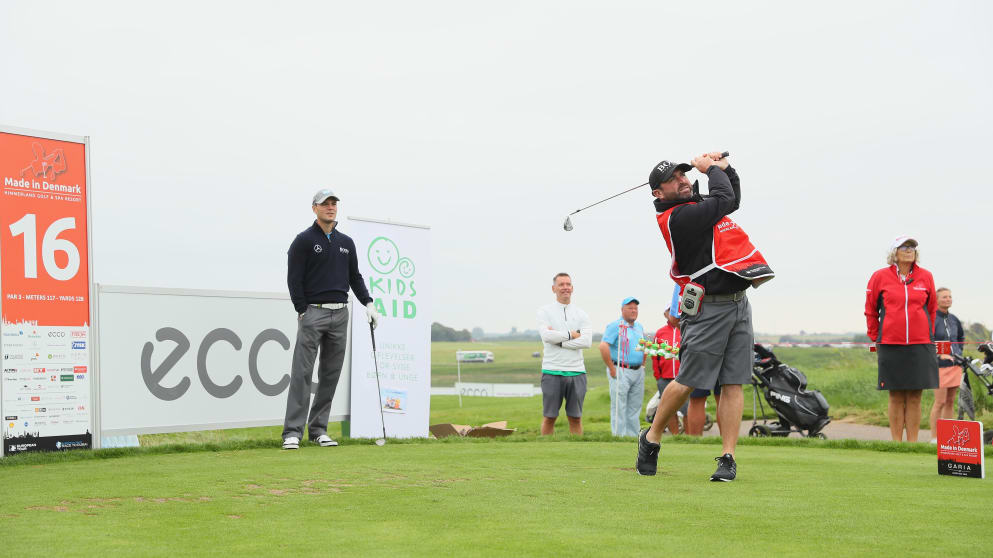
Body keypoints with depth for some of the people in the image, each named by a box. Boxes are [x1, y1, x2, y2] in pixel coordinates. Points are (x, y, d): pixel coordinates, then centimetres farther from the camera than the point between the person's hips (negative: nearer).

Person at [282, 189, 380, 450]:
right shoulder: (304, 240, -1)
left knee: (331, 374, 5)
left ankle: (318, 430, 12)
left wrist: (368, 303, 8)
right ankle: (292, 432, -9)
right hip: (312, 313, -5)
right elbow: (294, 279, -5)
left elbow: (355, 276, 20)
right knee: (302, 373, -9)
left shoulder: (346, 242, 16)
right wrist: (303, 312, -10)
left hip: (340, 313, 5)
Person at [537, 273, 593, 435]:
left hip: (577, 372, 2)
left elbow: (587, 341, -7)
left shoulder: (581, 314, 9)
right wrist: (571, 335, -8)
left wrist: (558, 340, -10)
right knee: (549, 417, 3)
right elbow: (546, 336, -16)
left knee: (576, 417, 8)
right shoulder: (545, 311, 2)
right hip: (552, 372, -2)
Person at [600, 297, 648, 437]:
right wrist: (612, 369, -18)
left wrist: (642, 364, 16)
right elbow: (603, 346, -20)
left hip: (638, 372, 7)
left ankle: (633, 436, 18)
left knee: (635, 408, 11)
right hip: (621, 372, -7)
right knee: (619, 408, -4)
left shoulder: (639, 327, 15)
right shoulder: (615, 326, -10)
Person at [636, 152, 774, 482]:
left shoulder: (697, 205, 17)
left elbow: (733, 201, 34)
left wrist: (725, 168, 20)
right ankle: (651, 438, 17)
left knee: (733, 383, 0)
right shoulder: (677, 217, -13)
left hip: (738, 305, 8)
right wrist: (712, 169, 5)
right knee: (688, 382, -4)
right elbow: (724, 199, -12)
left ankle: (728, 458, 1)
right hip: (708, 309, -8)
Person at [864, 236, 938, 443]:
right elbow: (870, 311, 10)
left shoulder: (925, 276, 7)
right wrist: (876, 338, 9)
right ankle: (896, 443, 8)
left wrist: (927, 334, 14)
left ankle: (912, 443, 9)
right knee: (896, 397, 2)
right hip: (890, 345, -1)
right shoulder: (880, 277, 1)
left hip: (920, 345, 2)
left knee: (915, 398, 2)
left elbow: (932, 309, 18)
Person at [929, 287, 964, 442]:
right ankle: (934, 438, -2)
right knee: (940, 402, -8)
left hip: (955, 365, 6)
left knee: (951, 401, 8)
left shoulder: (953, 319, 12)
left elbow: (961, 337, 29)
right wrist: (938, 353, -15)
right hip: (940, 365, -6)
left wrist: (959, 353, 17)